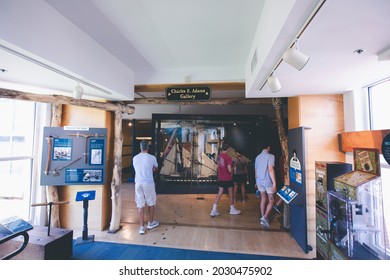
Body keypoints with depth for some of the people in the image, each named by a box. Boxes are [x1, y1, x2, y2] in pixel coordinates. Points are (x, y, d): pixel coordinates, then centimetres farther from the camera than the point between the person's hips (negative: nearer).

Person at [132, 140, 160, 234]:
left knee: (140, 205, 8)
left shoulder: (135, 158, 2)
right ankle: (151, 223, 31)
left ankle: (142, 227, 13)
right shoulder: (152, 158, -8)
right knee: (151, 203, 16)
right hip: (149, 183, -2)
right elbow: (156, 168, 11)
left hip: (138, 183, 3)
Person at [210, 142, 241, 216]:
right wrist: (232, 169, 0)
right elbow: (229, 170, -20)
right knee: (230, 193, 13)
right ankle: (232, 210, 29)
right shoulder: (228, 157, -19)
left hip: (220, 178, 6)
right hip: (227, 178, -6)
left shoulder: (219, 156, 2)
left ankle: (214, 211, 9)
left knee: (219, 193, 11)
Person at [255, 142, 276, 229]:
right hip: (268, 182, -6)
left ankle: (263, 217, 21)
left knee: (263, 199, 16)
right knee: (271, 200, 5)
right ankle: (265, 217, -9)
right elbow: (270, 169, -22)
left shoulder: (257, 157, 9)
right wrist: (274, 183, -22)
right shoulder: (270, 156, -10)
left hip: (259, 181, 6)